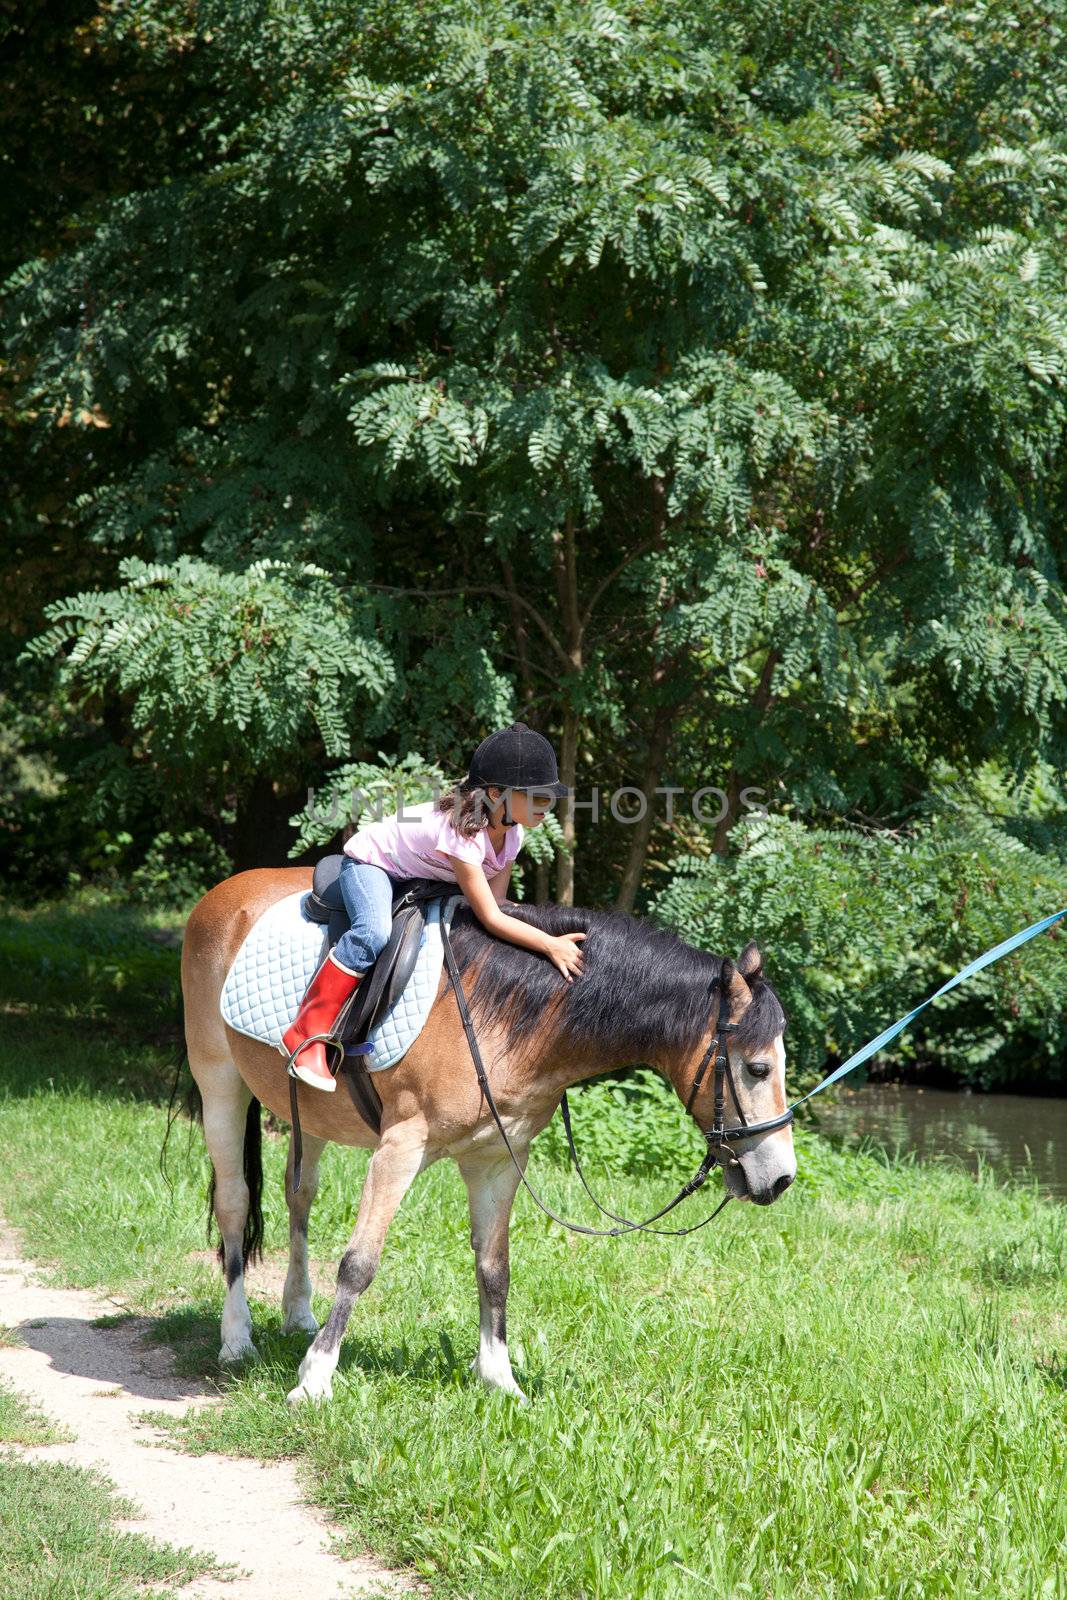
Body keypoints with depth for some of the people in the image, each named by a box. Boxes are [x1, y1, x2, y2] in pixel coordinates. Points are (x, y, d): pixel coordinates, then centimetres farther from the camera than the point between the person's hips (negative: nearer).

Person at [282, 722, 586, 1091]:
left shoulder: (511, 831, -10)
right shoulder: (461, 831, -37)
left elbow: (495, 904, -11)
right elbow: (490, 918, -37)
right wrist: (550, 945, -44)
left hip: (421, 878, 9)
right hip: (370, 862, -9)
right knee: (375, 932, -36)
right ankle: (305, 1034, -32)